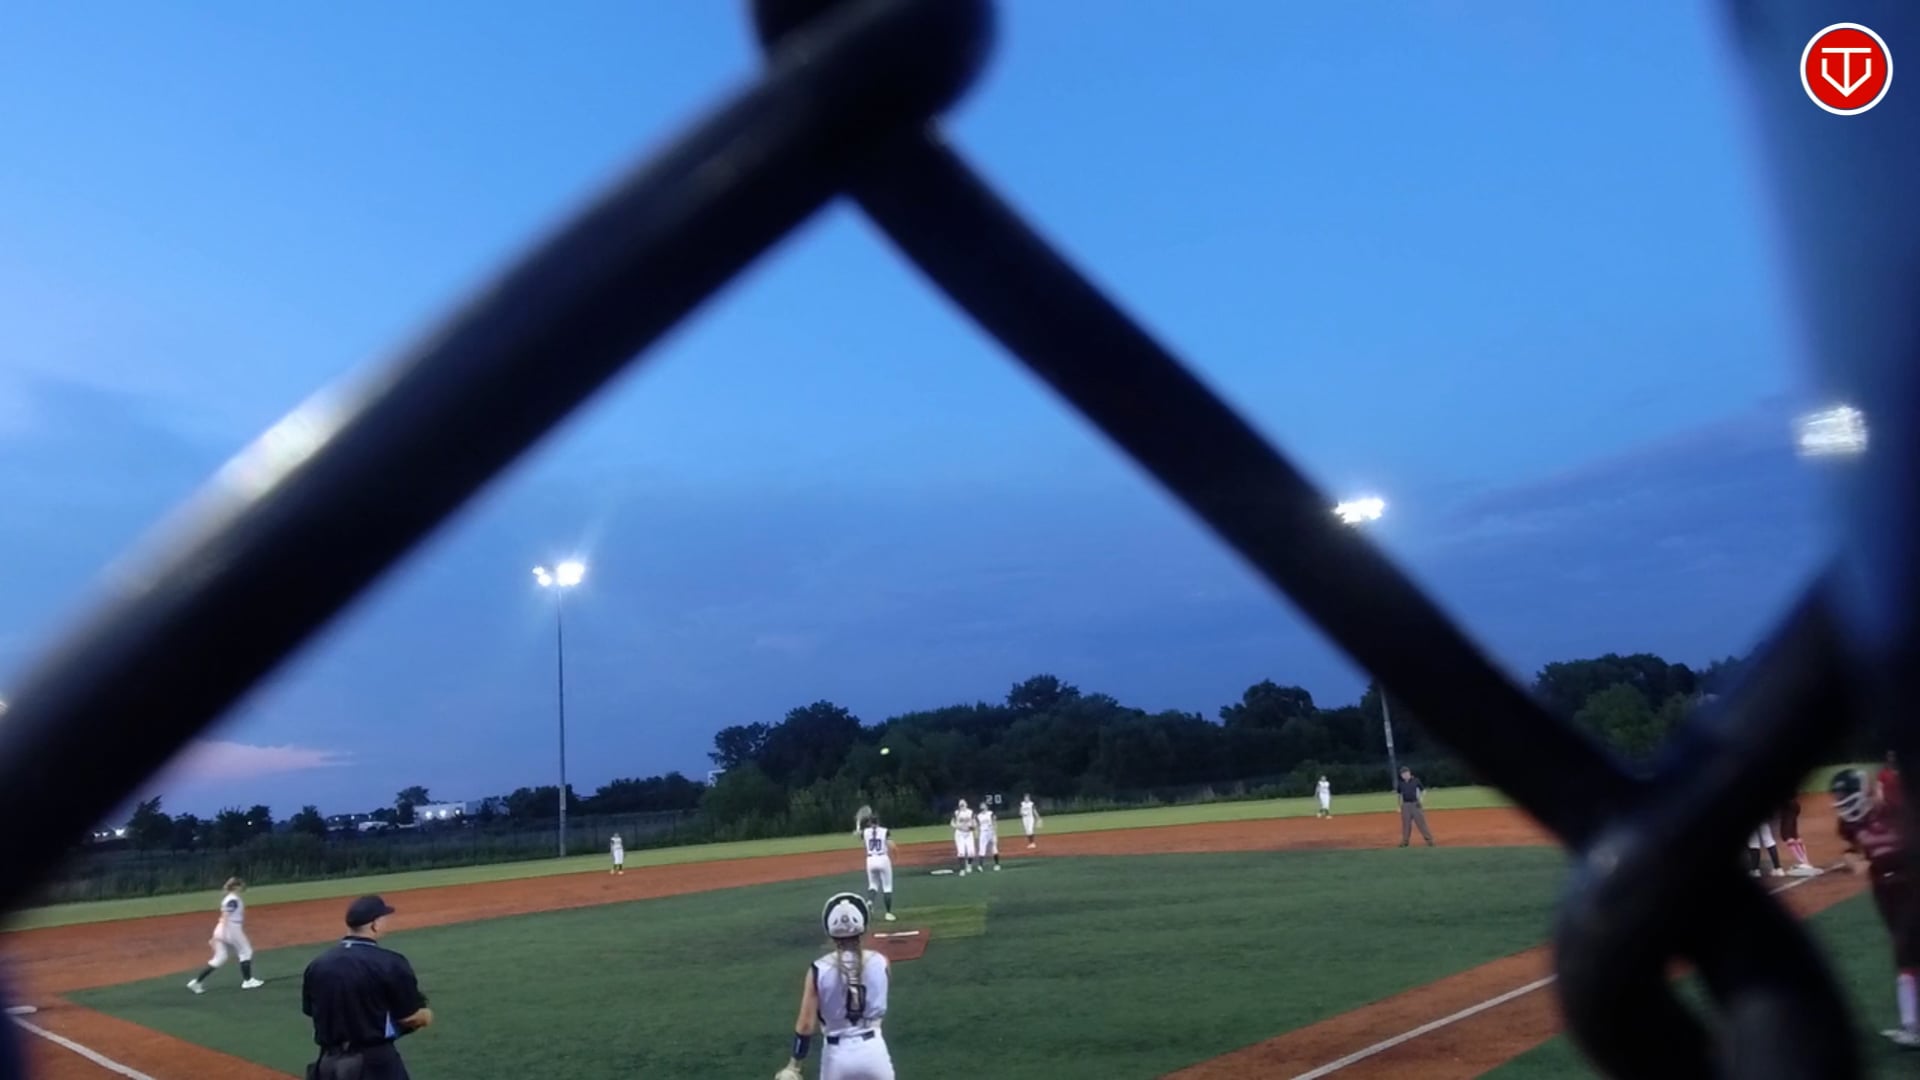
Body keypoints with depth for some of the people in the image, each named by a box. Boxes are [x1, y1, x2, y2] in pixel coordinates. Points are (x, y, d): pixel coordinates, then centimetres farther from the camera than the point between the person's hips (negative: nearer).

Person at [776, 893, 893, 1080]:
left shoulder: (819, 970, -11)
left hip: (837, 1053, -1)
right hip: (873, 1048, 1)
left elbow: (806, 1025, -10)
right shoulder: (879, 962, -7)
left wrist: (793, 1065, 0)